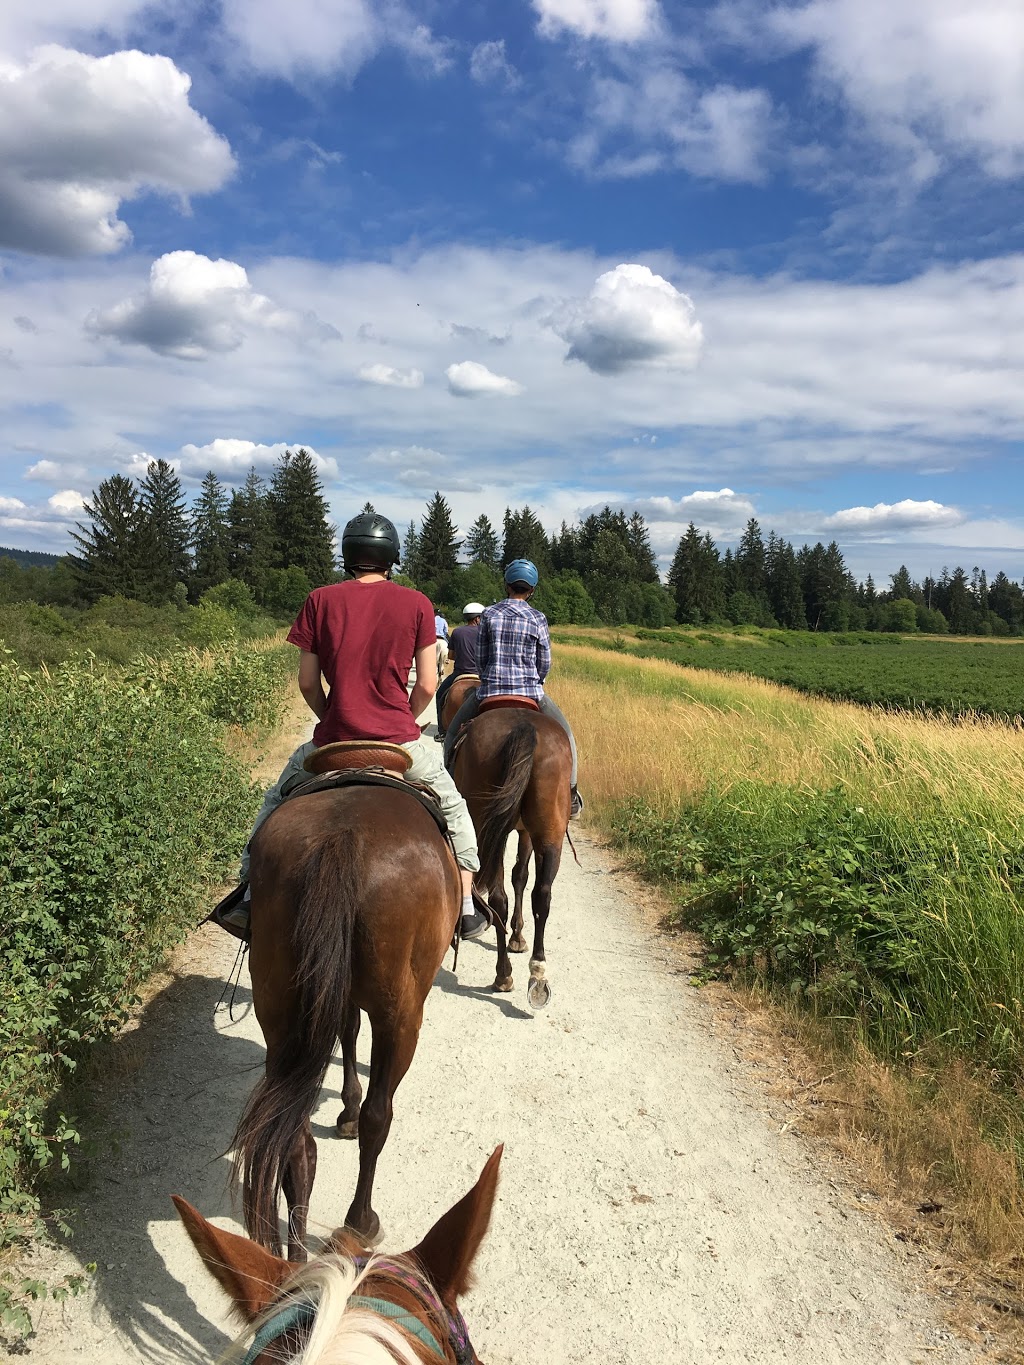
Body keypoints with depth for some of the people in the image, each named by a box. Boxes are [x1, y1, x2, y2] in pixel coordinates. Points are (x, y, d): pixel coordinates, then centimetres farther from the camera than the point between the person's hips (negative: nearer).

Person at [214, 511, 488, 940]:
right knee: (453, 807, 24)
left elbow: (307, 683, 1)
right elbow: (427, 686, -2)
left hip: (333, 740, 1)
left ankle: (248, 896, 27)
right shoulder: (416, 604, -1)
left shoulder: (319, 600, 0)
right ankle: (466, 908, 24)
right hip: (400, 741, 0)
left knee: (277, 802, 27)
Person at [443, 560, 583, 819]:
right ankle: (571, 795, 15)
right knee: (564, 733, 19)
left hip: (489, 691, 1)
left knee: (453, 732, 22)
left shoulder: (489, 614, -1)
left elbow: (480, 657, 4)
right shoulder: (538, 619, -3)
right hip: (530, 691, 0)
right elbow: (545, 663, 2)